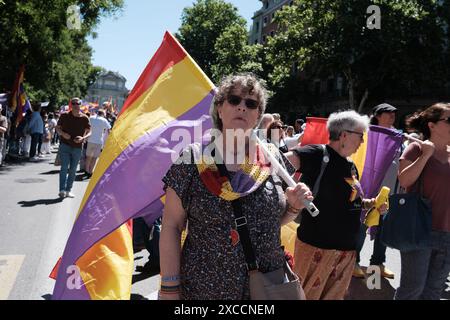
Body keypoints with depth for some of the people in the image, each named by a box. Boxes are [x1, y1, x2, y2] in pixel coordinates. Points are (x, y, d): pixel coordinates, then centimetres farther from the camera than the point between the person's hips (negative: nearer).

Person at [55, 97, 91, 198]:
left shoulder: (84, 118, -1)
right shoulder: (64, 116, 0)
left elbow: (89, 132, 2)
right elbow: (57, 128, 9)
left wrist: (83, 138, -18)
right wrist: (63, 134, -12)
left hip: (77, 147, 1)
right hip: (65, 145, -1)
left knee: (73, 170, 8)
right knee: (64, 167, -10)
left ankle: (68, 190, 18)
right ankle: (62, 190, -11)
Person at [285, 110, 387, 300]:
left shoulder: (351, 166, 12)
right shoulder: (319, 154, -15)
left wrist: (371, 203, 7)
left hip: (347, 248, 8)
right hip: (317, 246, -8)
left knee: (335, 295, 20)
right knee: (307, 295, 6)